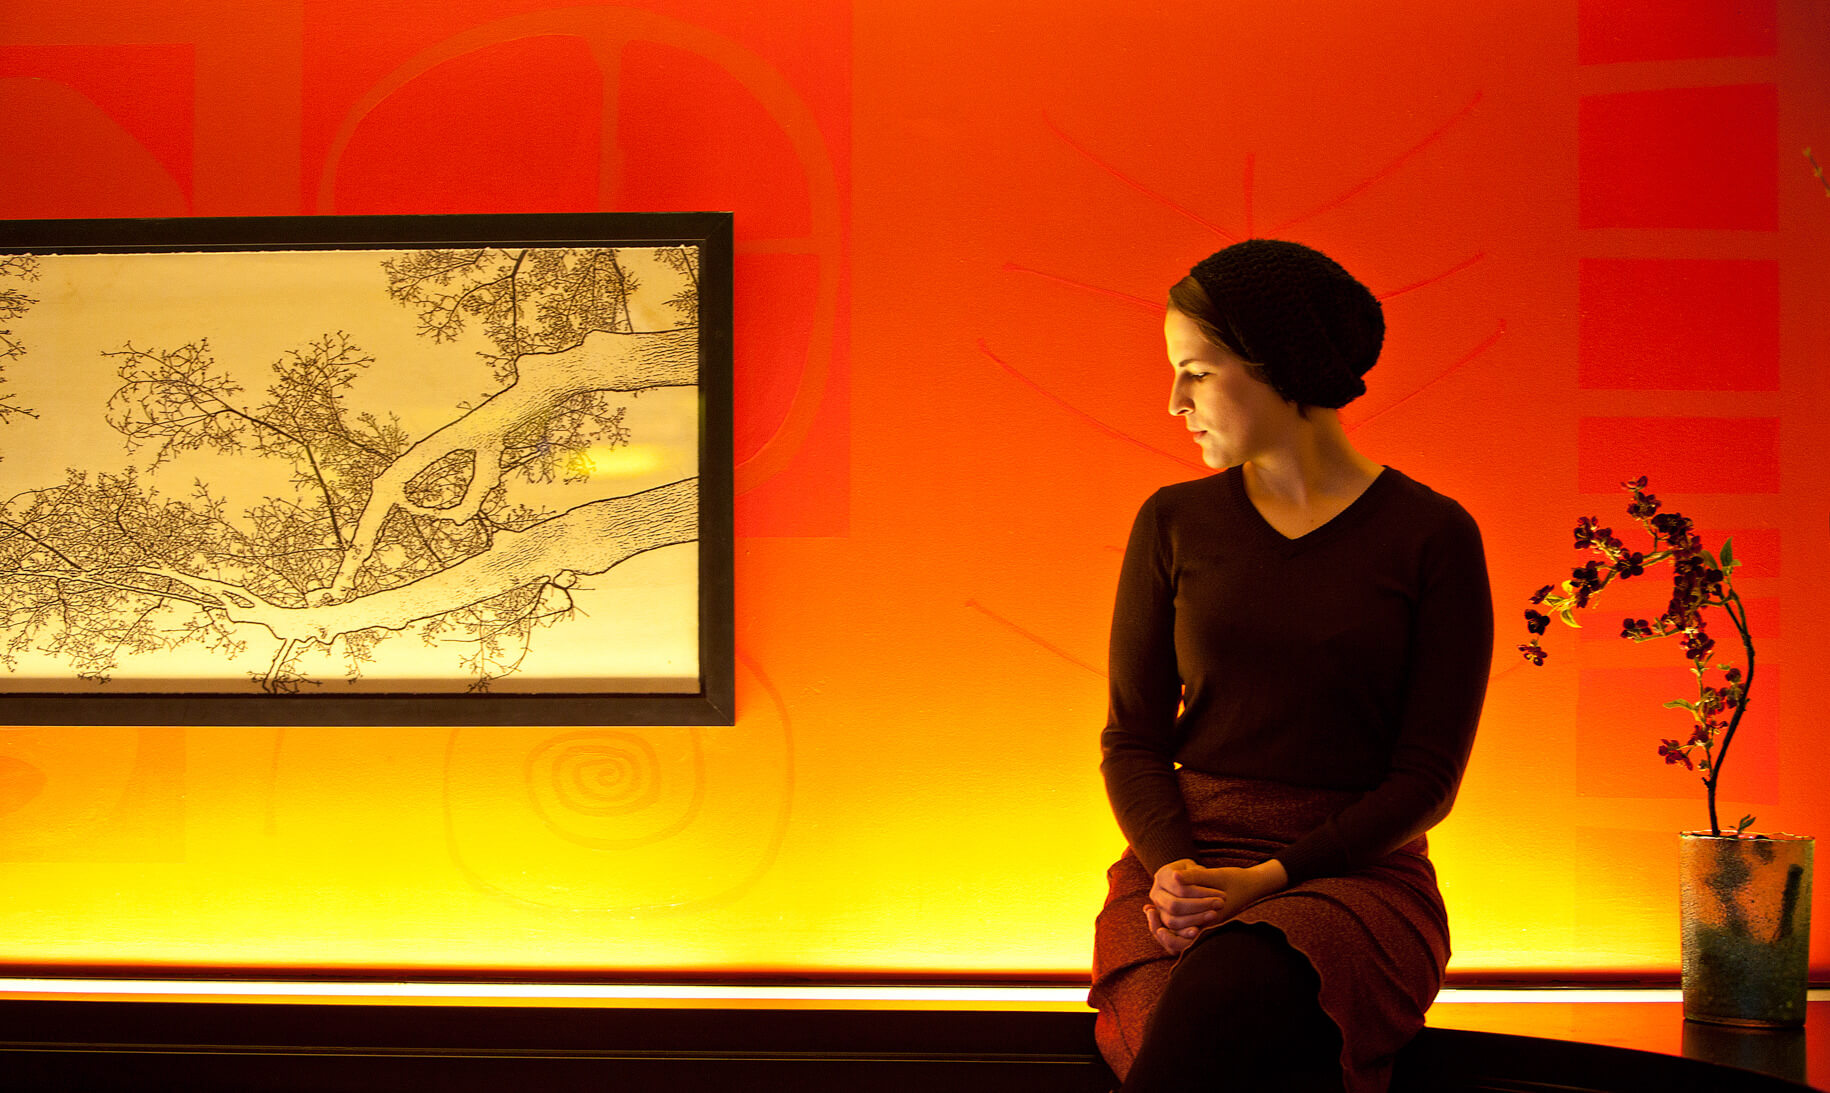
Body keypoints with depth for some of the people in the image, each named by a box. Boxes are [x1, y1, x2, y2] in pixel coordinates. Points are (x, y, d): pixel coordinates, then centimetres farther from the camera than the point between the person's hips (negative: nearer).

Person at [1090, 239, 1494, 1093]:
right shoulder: (1174, 524, 9)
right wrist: (1171, 866, -12)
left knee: (1225, 997, -36)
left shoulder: (1433, 536, 0)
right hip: (1185, 862, 2)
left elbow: (1428, 776, -2)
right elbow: (1133, 737, 9)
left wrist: (1267, 879, -14)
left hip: (1356, 872, -2)